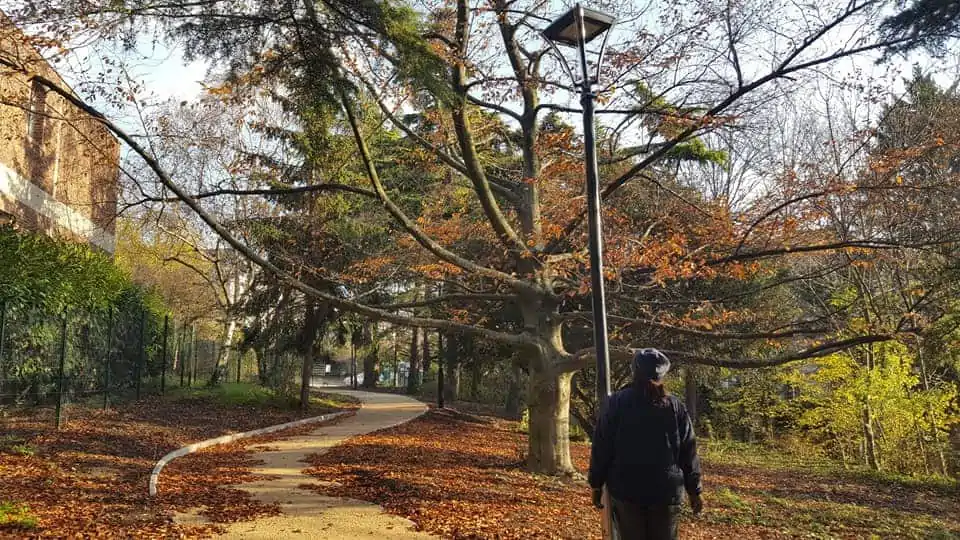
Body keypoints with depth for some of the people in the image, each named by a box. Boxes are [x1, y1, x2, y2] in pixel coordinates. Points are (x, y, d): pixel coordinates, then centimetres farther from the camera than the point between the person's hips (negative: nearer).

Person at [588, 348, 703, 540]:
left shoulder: (616, 403, -1)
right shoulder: (676, 407, 2)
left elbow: (601, 447, -2)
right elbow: (688, 452, 3)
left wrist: (596, 484, 5)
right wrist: (694, 490, 11)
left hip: (625, 491, -1)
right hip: (666, 492, 1)